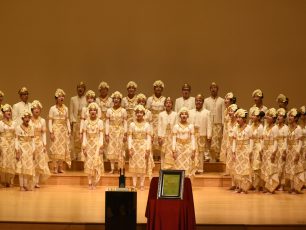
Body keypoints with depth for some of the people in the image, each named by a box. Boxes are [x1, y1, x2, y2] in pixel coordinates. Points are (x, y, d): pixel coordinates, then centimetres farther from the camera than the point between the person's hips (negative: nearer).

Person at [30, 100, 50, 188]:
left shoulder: (42, 120, 3)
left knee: (39, 163, 2)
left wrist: (45, 145, 0)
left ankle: (36, 181, 9)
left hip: (39, 143, 2)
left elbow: (44, 133, 5)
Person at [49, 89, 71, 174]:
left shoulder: (65, 108, 11)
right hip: (56, 129, -4)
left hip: (64, 130, 4)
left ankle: (60, 167, 8)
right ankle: (55, 167, -2)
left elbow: (67, 120, 12)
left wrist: (69, 130, 4)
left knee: (63, 148, 2)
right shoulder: (52, 108, -2)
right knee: (55, 148, -6)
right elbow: (50, 120, -4)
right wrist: (51, 132, -11)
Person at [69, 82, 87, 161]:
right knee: (76, 140, -1)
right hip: (76, 122, 1)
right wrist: (72, 121, -3)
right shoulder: (73, 99, 11)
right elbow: (71, 112, 7)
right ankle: (74, 157, 2)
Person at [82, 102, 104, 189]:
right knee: (89, 163, 2)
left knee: (96, 162, -7)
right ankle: (90, 182, 8)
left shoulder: (100, 122, 0)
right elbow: (84, 134, 2)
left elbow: (101, 134, -1)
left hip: (97, 144, -1)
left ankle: (95, 182, 0)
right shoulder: (86, 122, 3)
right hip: (88, 144, 1)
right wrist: (84, 146, -5)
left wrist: (101, 145, -9)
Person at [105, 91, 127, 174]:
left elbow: (125, 123, 0)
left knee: (120, 150, 0)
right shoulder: (109, 110, 3)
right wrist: (106, 134, -4)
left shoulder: (123, 110, 1)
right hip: (112, 132, 1)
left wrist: (125, 134, -6)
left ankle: (121, 169, 6)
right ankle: (112, 168, 7)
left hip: (120, 132, -1)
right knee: (111, 150, 1)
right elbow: (107, 123, 2)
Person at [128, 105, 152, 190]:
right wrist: (129, 148, -9)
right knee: (134, 165, 3)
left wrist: (148, 149, -9)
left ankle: (142, 184, 9)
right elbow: (129, 137, -1)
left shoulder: (147, 125, 0)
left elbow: (148, 138, -3)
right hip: (134, 147, 1)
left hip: (143, 146, -1)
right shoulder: (132, 124, 1)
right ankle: (134, 184, 10)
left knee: (143, 165, 2)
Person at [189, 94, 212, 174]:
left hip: (202, 135, -1)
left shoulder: (207, 112, 5)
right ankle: (194, 168, -1)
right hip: (192, 135, 1)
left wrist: (209, 136, -5)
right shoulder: (190, 112, 11)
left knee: (201, 152, 4)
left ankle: (200, 169, 10)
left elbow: (209, 125, 1)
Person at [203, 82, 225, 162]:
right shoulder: (206, 100, 11)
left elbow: (223, 113, 4)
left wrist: (222, 125, -3)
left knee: (217, 141, -4)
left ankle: (217, 157, 1)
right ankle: (207, 156, 1)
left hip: (218, 124, -1)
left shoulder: (221, 101, 8)